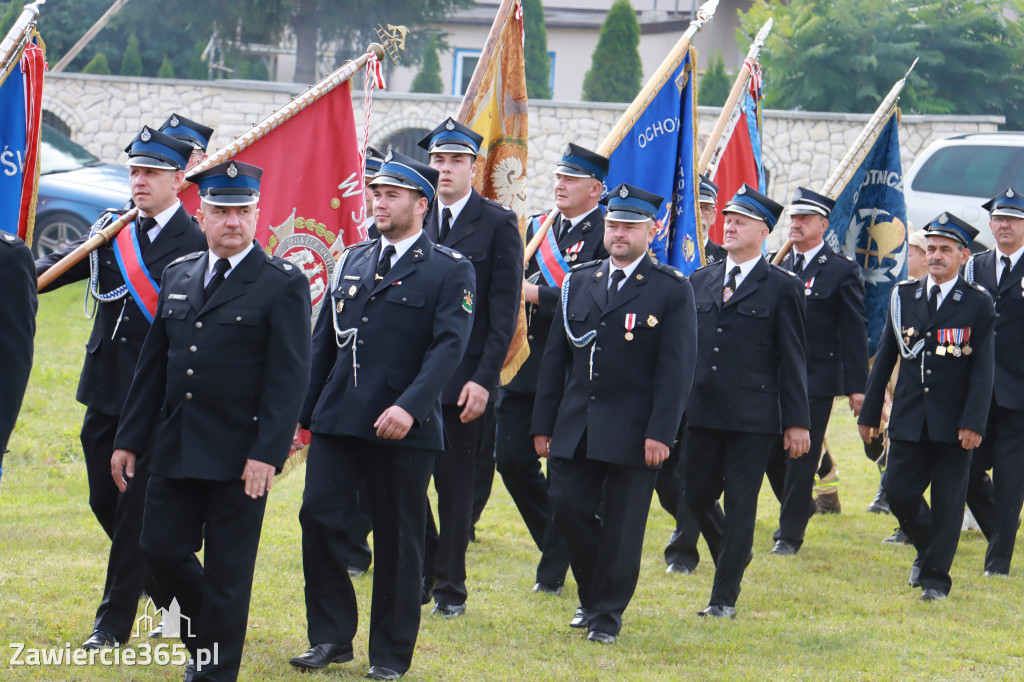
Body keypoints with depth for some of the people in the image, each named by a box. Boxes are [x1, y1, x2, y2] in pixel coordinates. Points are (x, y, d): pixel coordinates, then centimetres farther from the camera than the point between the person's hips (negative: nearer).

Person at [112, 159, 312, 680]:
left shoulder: (283, 284, -7)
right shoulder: (178, 276, 11)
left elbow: (289, 377, -11)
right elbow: (153, 364, 14)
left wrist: (267, 453, -18)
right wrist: (130, 439, 11)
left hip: (239, 456, -5)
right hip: (175, 450, 5)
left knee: (226, 571, 1)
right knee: (161, 550, 6)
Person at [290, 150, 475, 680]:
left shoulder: (450, 271, -2)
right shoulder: (352, 260, 15)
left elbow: (449, 347, -13)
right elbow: (324, 340, 18)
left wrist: (409, 407, -25)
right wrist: (306, 411, 13)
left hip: (403, 429, -4)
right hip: (337, 420, 5)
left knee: (398, 540, 3)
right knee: (319, 519, -4)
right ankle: (330, 637, 8)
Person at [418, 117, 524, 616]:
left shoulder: (497, 224, -2)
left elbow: (505, 310, -5)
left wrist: (483, 378, -12)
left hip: (463, 379, -3)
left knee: (456, 483, 3)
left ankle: (450, 588, 13)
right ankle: (425, 570, 17)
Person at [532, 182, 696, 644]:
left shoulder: (672, 290, -2)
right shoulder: (578, 283, 11)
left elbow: (676, 368, -7)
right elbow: (555, 358, 13)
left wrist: (660, 433, -14)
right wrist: (543, 425, 8)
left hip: (633, 433, -4)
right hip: (575, 428, 4)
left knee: (622, 524, 1)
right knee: (568, 509, 2)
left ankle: (608, 614, 13)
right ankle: (592, 595, 23)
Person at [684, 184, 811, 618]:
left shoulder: (782, 288, 0)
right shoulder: (701, 281, 12)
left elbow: (791, 359, -1)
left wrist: (797, 421, -5)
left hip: (753, 416, -4)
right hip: (702, 412, 4)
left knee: (740, 503, -2)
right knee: (696, 496, 7)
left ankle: (725, 597, 3)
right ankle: (733, 556, 33)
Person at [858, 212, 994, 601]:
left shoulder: (978, 304, -2)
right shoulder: (903, 297, 7)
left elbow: (983, 368, -6)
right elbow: (885, 359, 11)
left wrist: (973, 422, -14)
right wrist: (869, 412, 9)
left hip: (953, 423, -3)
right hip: (908, 419, 3)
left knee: (947, 501, 0)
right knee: (898, 493, 1)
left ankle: (936, 576, 11)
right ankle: (928, 549, 26)